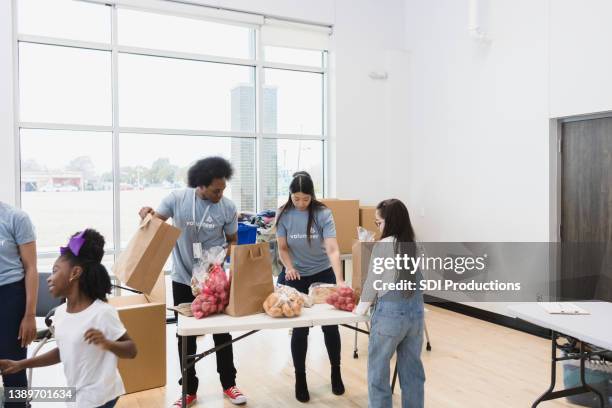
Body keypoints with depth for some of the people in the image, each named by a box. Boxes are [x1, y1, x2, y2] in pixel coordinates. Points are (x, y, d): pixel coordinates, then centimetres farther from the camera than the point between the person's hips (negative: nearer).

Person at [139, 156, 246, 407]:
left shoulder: (227, 207, -11)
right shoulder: (177, 199, -11)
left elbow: (233, 241, 1)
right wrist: (146, 213, -23)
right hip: (183, 279, 1)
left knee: (222, 333, 10)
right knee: (185, 336, 11)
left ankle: (229, 384, 28)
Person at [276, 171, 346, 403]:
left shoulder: (323, 213, -17)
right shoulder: (284, 214, -10)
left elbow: (332, 249, -25)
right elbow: (282, 248, -3)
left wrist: (339, 280, -37)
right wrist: (289, 268, -22)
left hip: (323, 274, 0)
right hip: (296, 276, 1)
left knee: (330, 325, 8)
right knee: (299, 328, 4)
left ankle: (336, 373, 30)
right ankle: (300, 378, 23)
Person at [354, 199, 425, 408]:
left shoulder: (383, 245, -12)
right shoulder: (414, 245, 5)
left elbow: (372, 282, -5)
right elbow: (417, 280, 11)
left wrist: (360, 309, 10)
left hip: (390, 313, -6)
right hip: (416, 312, 6)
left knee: (378, 367, 10)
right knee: (412, 367, 16)